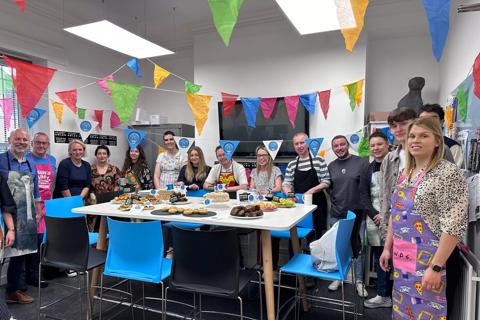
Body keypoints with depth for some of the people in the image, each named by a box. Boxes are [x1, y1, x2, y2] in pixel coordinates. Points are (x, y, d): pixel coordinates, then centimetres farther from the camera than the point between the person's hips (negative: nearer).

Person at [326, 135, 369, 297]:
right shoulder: (331, 166, 7)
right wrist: (334, 202, 2)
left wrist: (364, 206, -8)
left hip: (357, 214, -3)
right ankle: (338, 277, 29)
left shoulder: (361, 162, -5)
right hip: (336, 214, 3)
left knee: (358, 248, 4)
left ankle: (359, 281, 20)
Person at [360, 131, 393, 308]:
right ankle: (383, 296, 23)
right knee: (380, 258, 11)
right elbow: (364, 196, 9)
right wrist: (375, 215, -6)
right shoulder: (368, 170, 12)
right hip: (375, 220, 4)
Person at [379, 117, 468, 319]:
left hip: (427, 261, -7)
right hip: (402, 259, 7)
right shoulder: (406, 173, 9)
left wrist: (436, 267, -20)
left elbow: (454, 225, -19)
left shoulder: (448, 173, -15)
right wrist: (387, 248, 14)